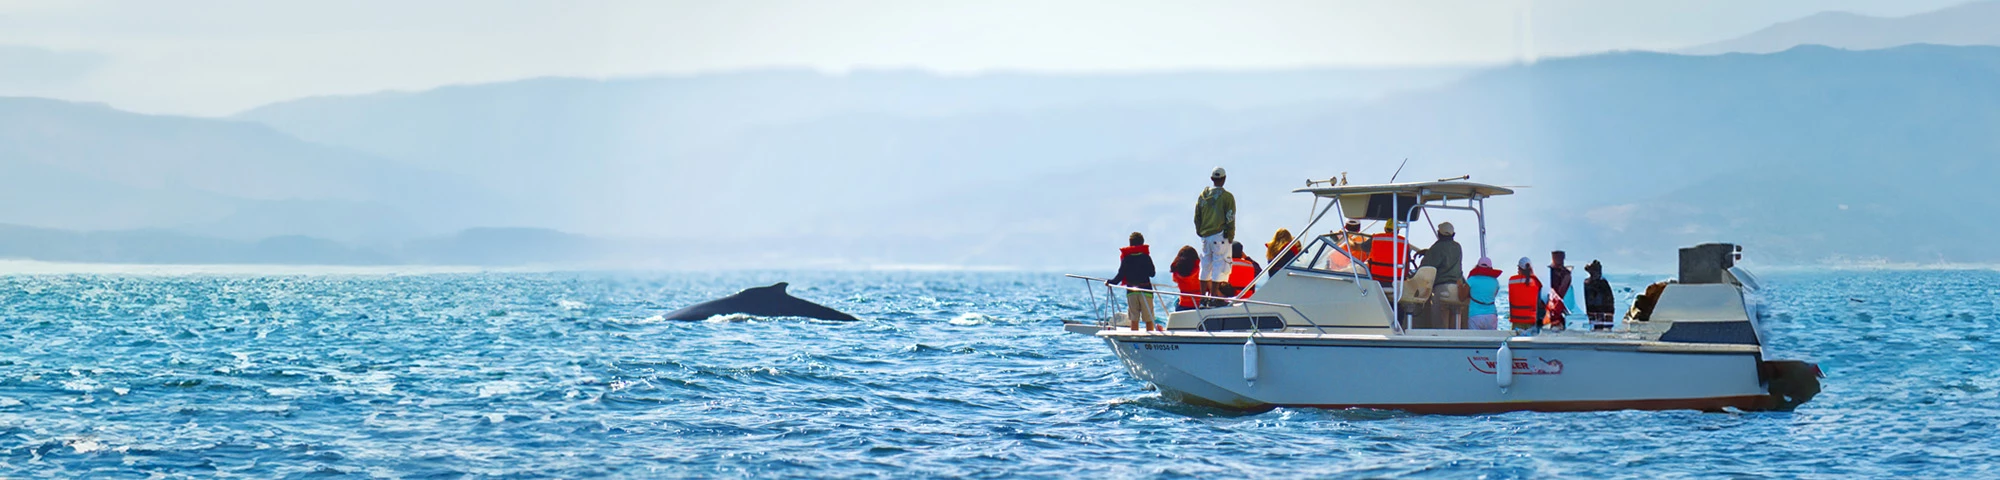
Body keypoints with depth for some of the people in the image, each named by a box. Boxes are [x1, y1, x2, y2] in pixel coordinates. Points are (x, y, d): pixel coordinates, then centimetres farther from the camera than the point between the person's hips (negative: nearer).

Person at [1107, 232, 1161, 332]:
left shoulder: (1126, 258, 0)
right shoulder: (1146, 257, -3)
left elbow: (1120, 275, -1)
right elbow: (1152, 273, 0)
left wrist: (1110, 282, 14)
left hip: (1131, 291, 2)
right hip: (1145, 290, -2)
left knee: (1134, 319, 4)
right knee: (1149, 319, 2)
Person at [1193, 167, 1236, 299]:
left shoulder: (1203, 195, 8)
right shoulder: (1227, 196, -7)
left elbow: (1196, 217, 12)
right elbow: (1230, 219, -9)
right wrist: (1231, 237, -3)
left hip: (1205, 235, 5)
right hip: (1220, 236, -5)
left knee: (1205, 265, 13)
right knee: (1219, 264, -3)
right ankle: (1214, 295, -8)